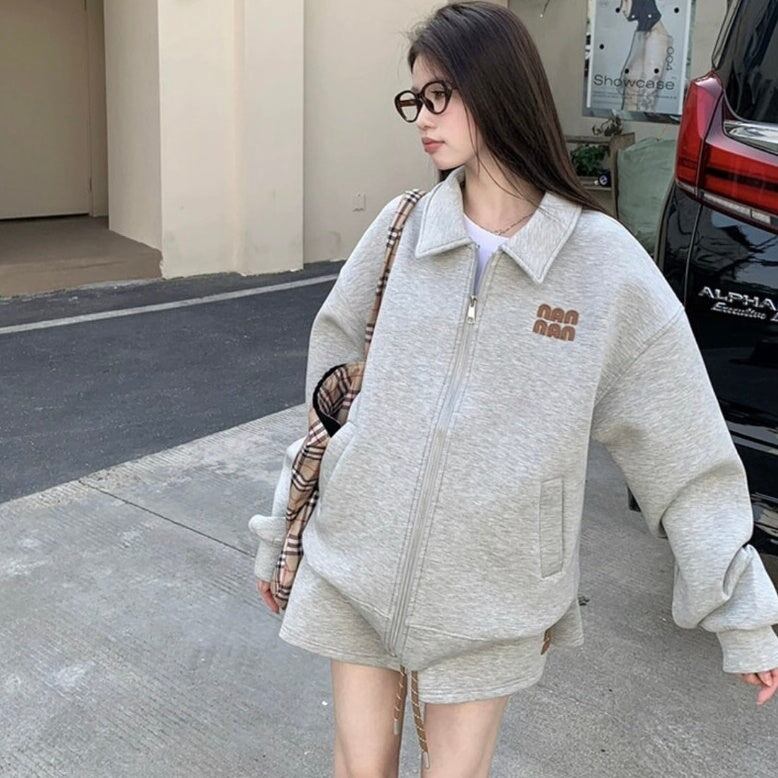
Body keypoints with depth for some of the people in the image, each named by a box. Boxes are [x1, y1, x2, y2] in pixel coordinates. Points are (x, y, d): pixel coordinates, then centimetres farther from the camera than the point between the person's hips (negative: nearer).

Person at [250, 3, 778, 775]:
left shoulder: (604, 263, -11)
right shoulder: (400, 229, -4)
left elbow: (686, 449, -5)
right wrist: (281, 530, 10)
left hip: (490, 591, -2)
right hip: (355, 563, 2)